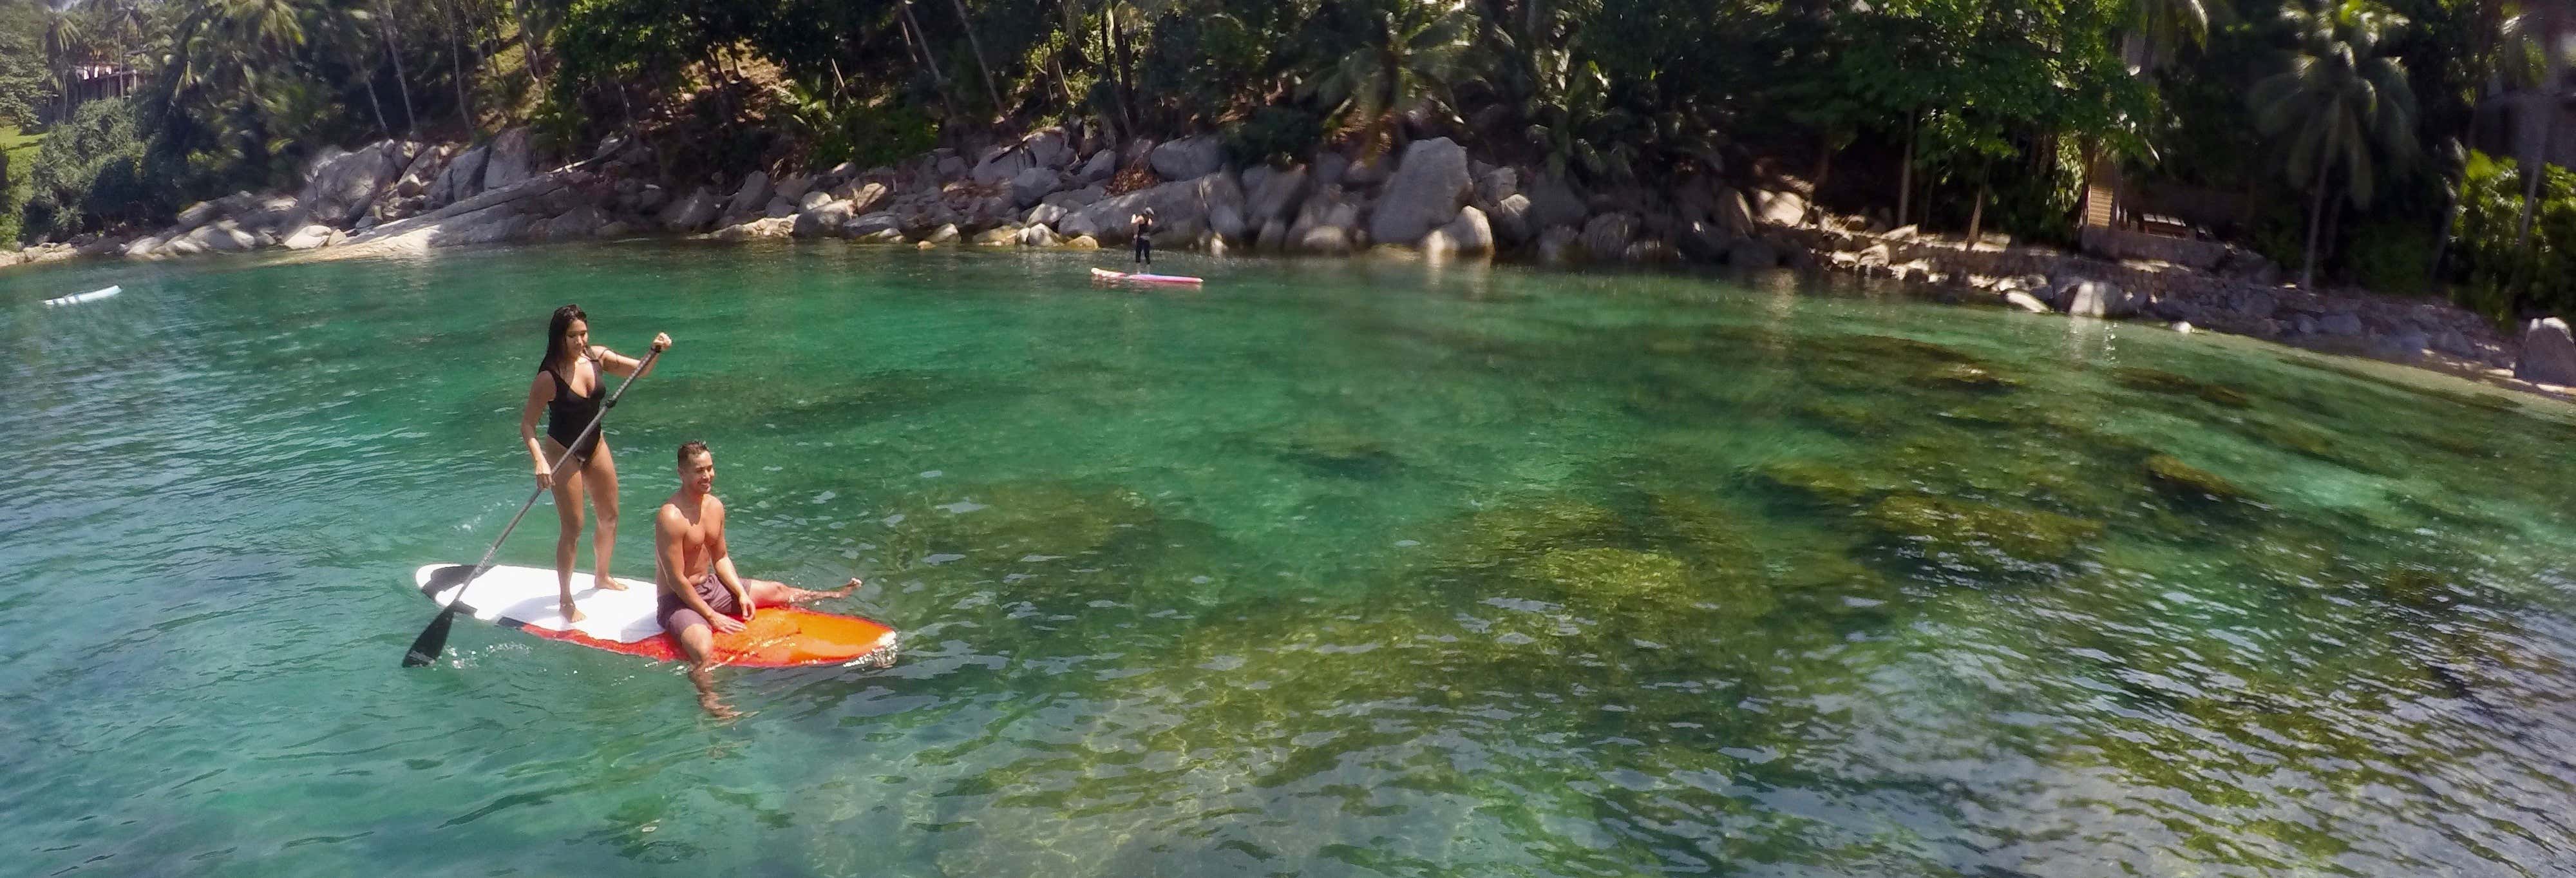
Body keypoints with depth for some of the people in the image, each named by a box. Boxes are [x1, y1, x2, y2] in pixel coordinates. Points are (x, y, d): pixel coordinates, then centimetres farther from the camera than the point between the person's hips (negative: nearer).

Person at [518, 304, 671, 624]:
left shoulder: (597, 357, -8)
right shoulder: (549, 377, -23)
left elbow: (638, 369, -4)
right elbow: (527, 424, -21)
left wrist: (655, 351, -25)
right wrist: (540, 461, -33)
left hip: (595, 446, 6)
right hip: (563, 452, -6)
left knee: (609, 517, 18)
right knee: (573, 528, -3)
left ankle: (602, 577, 41)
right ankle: (566, 601, 10)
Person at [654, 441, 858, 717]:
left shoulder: (715, 507, 1)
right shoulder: (671, 517, -26)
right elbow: (676, 580, -24)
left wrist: (742, 593, -2)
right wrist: (712, 616, -23)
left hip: (709, 586, 8)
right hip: (677, 600, -8)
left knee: (777, 591, 18)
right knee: (701, 648, -39)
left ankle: (836, 595, 39)